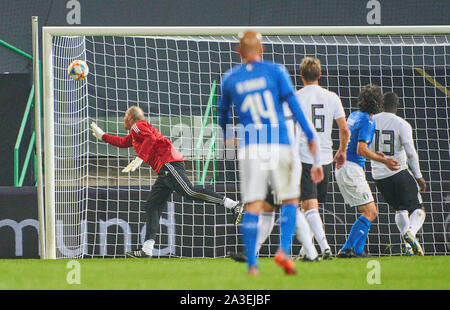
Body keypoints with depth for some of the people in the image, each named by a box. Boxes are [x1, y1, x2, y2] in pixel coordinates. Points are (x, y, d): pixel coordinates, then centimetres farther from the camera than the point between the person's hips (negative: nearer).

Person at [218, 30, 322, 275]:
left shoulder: (230, 79, 9)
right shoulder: (275, 71, 3)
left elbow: (223, 112, 23)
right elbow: (293, 104, -3)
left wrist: (226, 135, 43)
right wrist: (310, 136, 0)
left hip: (249, 146, 1)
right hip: (279, 143, -1)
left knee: (252, 206, 1)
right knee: (290, 200, 10)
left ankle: (251, 263, -6)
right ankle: (284, 250, -8)